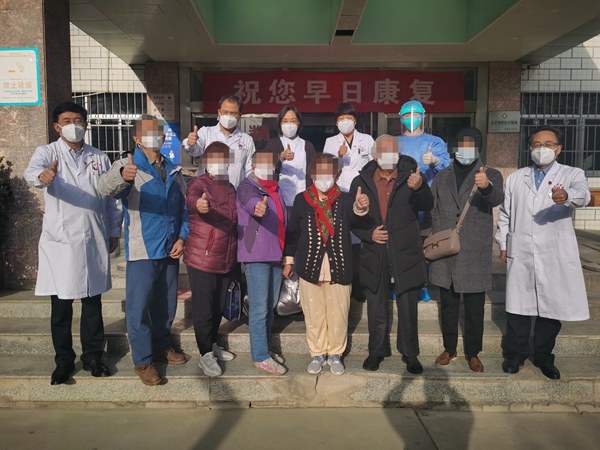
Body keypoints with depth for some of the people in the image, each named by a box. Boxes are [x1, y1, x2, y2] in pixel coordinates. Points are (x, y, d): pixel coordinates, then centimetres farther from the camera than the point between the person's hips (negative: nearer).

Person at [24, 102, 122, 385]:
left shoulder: (99, 158, 10)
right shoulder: (47, 152, 0)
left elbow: (112, 198, 12)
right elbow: (31, 172, -23)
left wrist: (114, 232, 10)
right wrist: (42, 175, -46)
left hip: (94, 241, 2)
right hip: (59, 241, -2)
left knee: (93, 303, 11)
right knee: (61, 306, 6)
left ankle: (93, 357, 25)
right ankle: (64, 361, 21)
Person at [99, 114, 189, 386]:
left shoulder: (173, 170, 12)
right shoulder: (128, 166, -7)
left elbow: (184, 207, 16)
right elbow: (106, 187, -28)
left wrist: (182, 237, 2)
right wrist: (122, 177, -51)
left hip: (170, 250, 6)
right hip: (142, 250, -5)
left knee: (166, 303, 16)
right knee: (139, 306, 0)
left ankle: (162, 347, 34)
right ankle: (142, 361, 14)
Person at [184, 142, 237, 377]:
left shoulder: (231, 188, 12)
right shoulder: (199, 184, -9)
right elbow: (190, 198, -32)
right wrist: (198, 204, -56)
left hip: (226, 260, 7)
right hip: (202, 259, -7)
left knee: (219, 306, 18)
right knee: (203, 308, 2)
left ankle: (212, 345, 35)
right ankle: (206, 355, 14)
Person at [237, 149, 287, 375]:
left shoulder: (276, 189, 17)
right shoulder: (246, 186, -6)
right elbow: (250, 200, -30)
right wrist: (257, 207, -54)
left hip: (276, 255, 8)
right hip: (256, 255, -8)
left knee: (270, 306, 15)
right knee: (259, 308, -4)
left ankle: (263, 348, 28)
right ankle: (260, 356, 6)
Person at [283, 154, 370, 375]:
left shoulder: (345, 200, -1)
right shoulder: (301, 199, 1)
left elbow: (352, 212, -25)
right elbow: (292, 232, 6)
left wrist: (360, 207, -47)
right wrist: (288, 260, 5)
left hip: (339, 268, 0)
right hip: (310, 267, 1)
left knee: (339, 314, 8)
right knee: (314, 313, 11)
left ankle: (335, 354, 27)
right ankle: (317, 354, 28)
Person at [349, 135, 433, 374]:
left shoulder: (411, 176, -1)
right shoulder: (361, 181, 2)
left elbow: (427, 205, -17)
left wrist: (419, 188, -37)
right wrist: (368, 234, -12)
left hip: (405, 255, -1)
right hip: (374, 256, 1)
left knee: (408, 309, 10)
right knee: (376, 309, 14)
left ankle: (410, 353, 28)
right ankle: (377, 351, 31)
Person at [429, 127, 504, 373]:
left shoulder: (491, 175, 1)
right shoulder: (442, 177, 10)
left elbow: (497, 198, -21)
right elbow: (433, 211, 13)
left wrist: (486, 186, -43)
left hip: (475, 254, -2)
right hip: (445, 252, 3)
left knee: (475, 308, 6)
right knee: (448, 305, 13)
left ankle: (473, 353, 23)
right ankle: (449, 349, 28)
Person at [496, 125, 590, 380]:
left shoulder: (572, 175, 4)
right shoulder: (515, 178, 13)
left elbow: (582, 194, -19)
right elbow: (505, 214, 15)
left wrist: (567, 196, -41)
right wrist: (503, 244, 8)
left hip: (555, 256, -1)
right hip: (520, 254, 2)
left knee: (551, 309, 6)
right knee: (518, 307, 8)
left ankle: (543, 357, 25)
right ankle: (515, 355, 24)